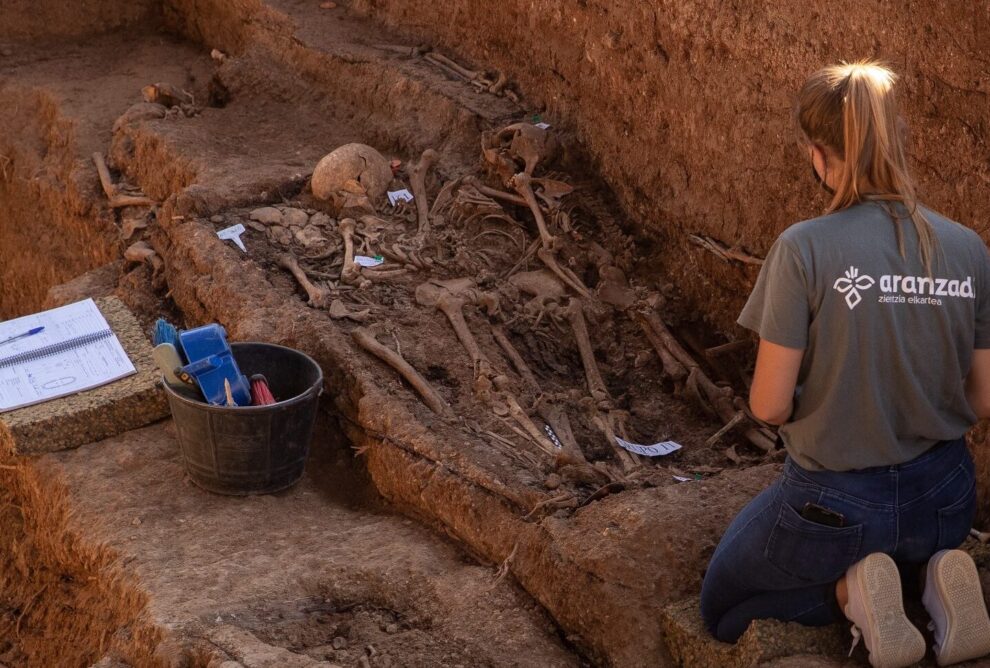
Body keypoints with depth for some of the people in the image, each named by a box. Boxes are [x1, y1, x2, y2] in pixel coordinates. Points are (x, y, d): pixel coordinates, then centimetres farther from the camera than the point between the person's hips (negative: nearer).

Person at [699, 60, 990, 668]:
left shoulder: (804, 250, -22)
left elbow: (769, 406, -17)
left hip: (836, 503, -4)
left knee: (722, 606, 24)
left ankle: (848, 591, -4)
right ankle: (935, 573, 5)